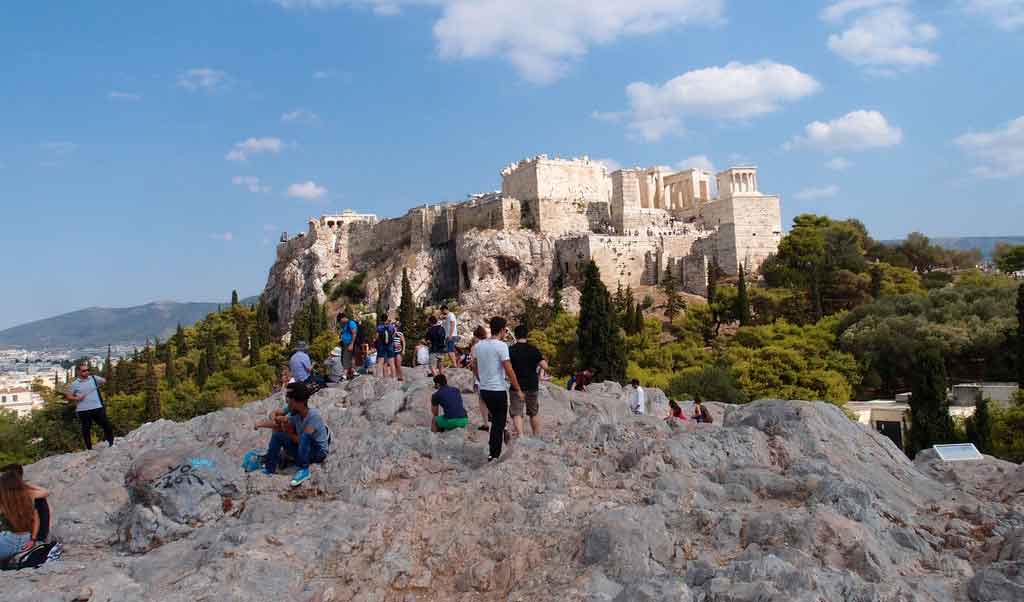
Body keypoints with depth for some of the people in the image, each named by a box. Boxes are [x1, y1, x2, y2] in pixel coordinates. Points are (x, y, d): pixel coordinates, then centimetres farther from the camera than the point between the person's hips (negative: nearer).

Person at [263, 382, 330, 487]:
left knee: (304, 436, -36)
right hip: (303, 451, 8)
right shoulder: (294, 414, -3)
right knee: (277, 434, -1)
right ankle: (270, 468, 1)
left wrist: (288, 433, -14)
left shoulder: (314, 415, -25)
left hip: (320, 452, -8)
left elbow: (302, 440, -28)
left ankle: (304, 470, -24)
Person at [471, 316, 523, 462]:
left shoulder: (478, 345, 4)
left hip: (483, 390, 6)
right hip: (498, 390, -6)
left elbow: (474, 368, 14)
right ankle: (494, 455, 8)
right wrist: (518, 389, -8)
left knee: (495, 418, 24)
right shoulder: (501, 346, -17)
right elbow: (509, 370, -17)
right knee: (498, 422, 4)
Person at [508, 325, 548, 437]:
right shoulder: (534, 350, -3)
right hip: (532, 386, 3)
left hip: (517, 386, -3)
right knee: (534, 413, 18)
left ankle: (520, 436, -20)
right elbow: (545, 366, -8)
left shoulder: (511, 350, -7)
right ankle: (537, 436, 28)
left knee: (516, 413, -3)